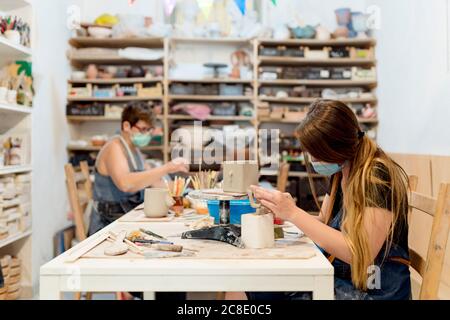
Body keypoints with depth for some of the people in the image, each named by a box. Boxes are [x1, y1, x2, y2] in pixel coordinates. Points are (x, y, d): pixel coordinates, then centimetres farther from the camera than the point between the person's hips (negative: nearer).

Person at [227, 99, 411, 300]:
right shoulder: (339, 173, 5)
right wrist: (285, 211, -8)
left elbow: (360, 254, -23)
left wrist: (294, 214, -24)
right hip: (338, 279, 7)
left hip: (373, 291, -7)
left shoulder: (378, 177, -19)